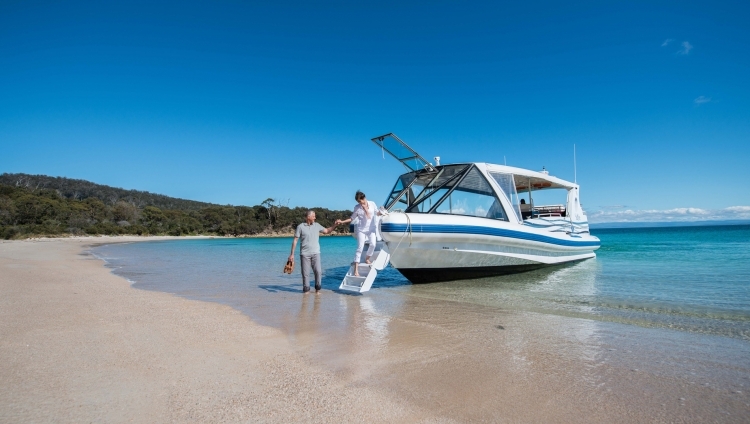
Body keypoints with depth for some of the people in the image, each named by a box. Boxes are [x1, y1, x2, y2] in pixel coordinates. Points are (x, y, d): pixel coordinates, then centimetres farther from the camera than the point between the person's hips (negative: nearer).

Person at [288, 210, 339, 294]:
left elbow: (327, 231, 17)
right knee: (305, 273, 1)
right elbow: (295, 240, 0)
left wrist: (335, 225, 3)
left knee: (318, 271, -7)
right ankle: (306, 289, 13)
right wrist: (292, 254, -2)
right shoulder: (300, 227, -1)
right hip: (304, 254, -2)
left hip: (315, 253, 2)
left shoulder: (317, 225, 9)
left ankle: (317, 289, 8)